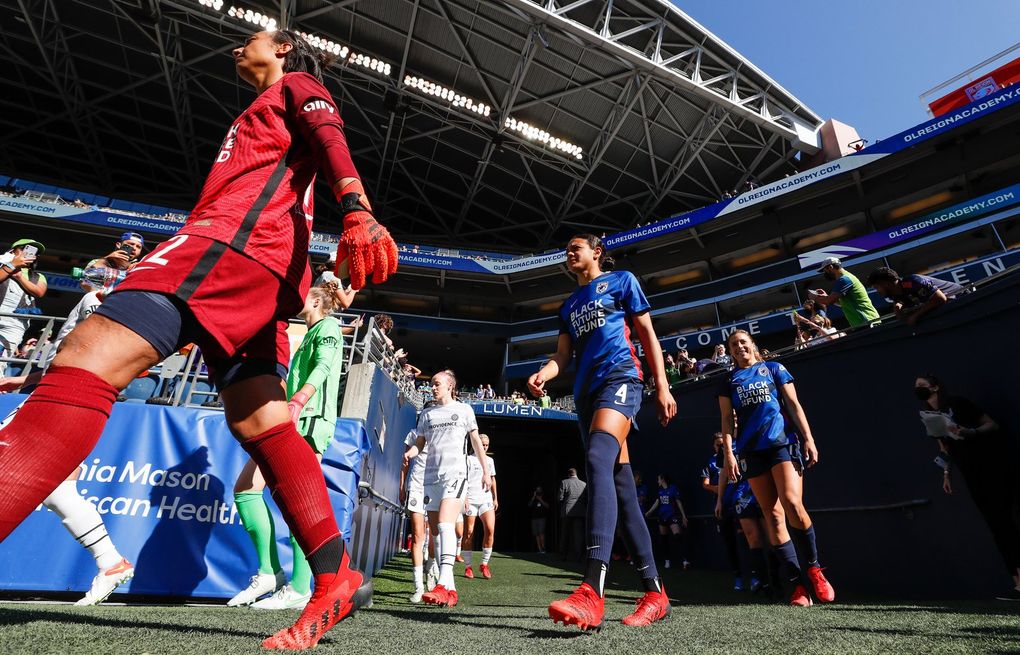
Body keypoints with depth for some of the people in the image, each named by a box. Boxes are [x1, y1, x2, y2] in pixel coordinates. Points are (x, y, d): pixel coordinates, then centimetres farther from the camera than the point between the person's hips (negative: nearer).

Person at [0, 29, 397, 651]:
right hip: (264, 271, 9)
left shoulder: (295, 84, 17)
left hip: (241, 237, -9)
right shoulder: (265, 116, 42)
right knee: (261, 426, 0)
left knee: (87, 358, -22)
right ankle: (336, 580, 0)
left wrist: (357, 212, -28)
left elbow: (333, 142, -6)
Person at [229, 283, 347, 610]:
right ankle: (270, 572, 4)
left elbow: (323, 368, -17)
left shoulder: (328, 326, 1)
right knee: (245, 488, 2)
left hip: (308, 423, -10)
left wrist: (297, 402, -30)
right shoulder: (311, 334, 30)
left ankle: (299, 589, -5)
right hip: (291, 425, 10)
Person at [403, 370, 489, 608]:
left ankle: (443, 585, -27)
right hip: (431, 477, 5)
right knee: (436, 533, 5)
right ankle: (450, 589, 13)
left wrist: (485, 471, 2)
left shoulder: (463, 409, 8)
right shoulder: (426, 413, 17)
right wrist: (410, 453, -8)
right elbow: (420, 442, 15)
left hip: (455, 474, -5)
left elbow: (476, 441, 9)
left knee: (445, 525, -22)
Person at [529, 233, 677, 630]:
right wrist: (542, 375, -5)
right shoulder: (569, 305, 26)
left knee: (599, 460, -31)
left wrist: (662, 386, -3)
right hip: (585, 391, 7)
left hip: (620, 378, -7)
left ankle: (593, 591, -40)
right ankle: (655, 591, 9)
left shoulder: (621, 280, 11)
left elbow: (647, 334, 6)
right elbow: (562, 355, 17)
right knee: (620, 486, 3)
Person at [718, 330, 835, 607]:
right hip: (751, 450, 2)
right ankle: (798, 585, 4)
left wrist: (808, 438, -2)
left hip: (783, 441, -2)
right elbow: (727, 420, 10)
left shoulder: (773, 368, 12)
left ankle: (814, 569, 3)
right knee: (772, 514, -1)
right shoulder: (729, 381, 15)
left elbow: (794, 405, 8)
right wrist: (728, 453, 0)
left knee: (792, 504, -19)